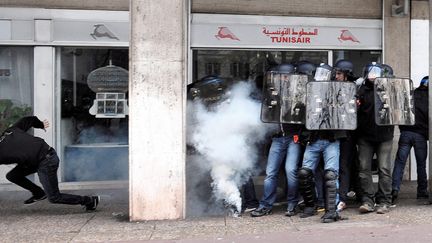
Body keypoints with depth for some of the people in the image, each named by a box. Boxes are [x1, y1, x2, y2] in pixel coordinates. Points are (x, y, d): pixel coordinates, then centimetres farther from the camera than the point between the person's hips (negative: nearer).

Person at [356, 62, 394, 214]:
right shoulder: (360, 90, 7)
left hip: (384, 135, -1)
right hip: (365, 135, 1)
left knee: (384, 169, -2)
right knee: (364, 168, 0)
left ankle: (384, 202, 6)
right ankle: (368, 201, 6)